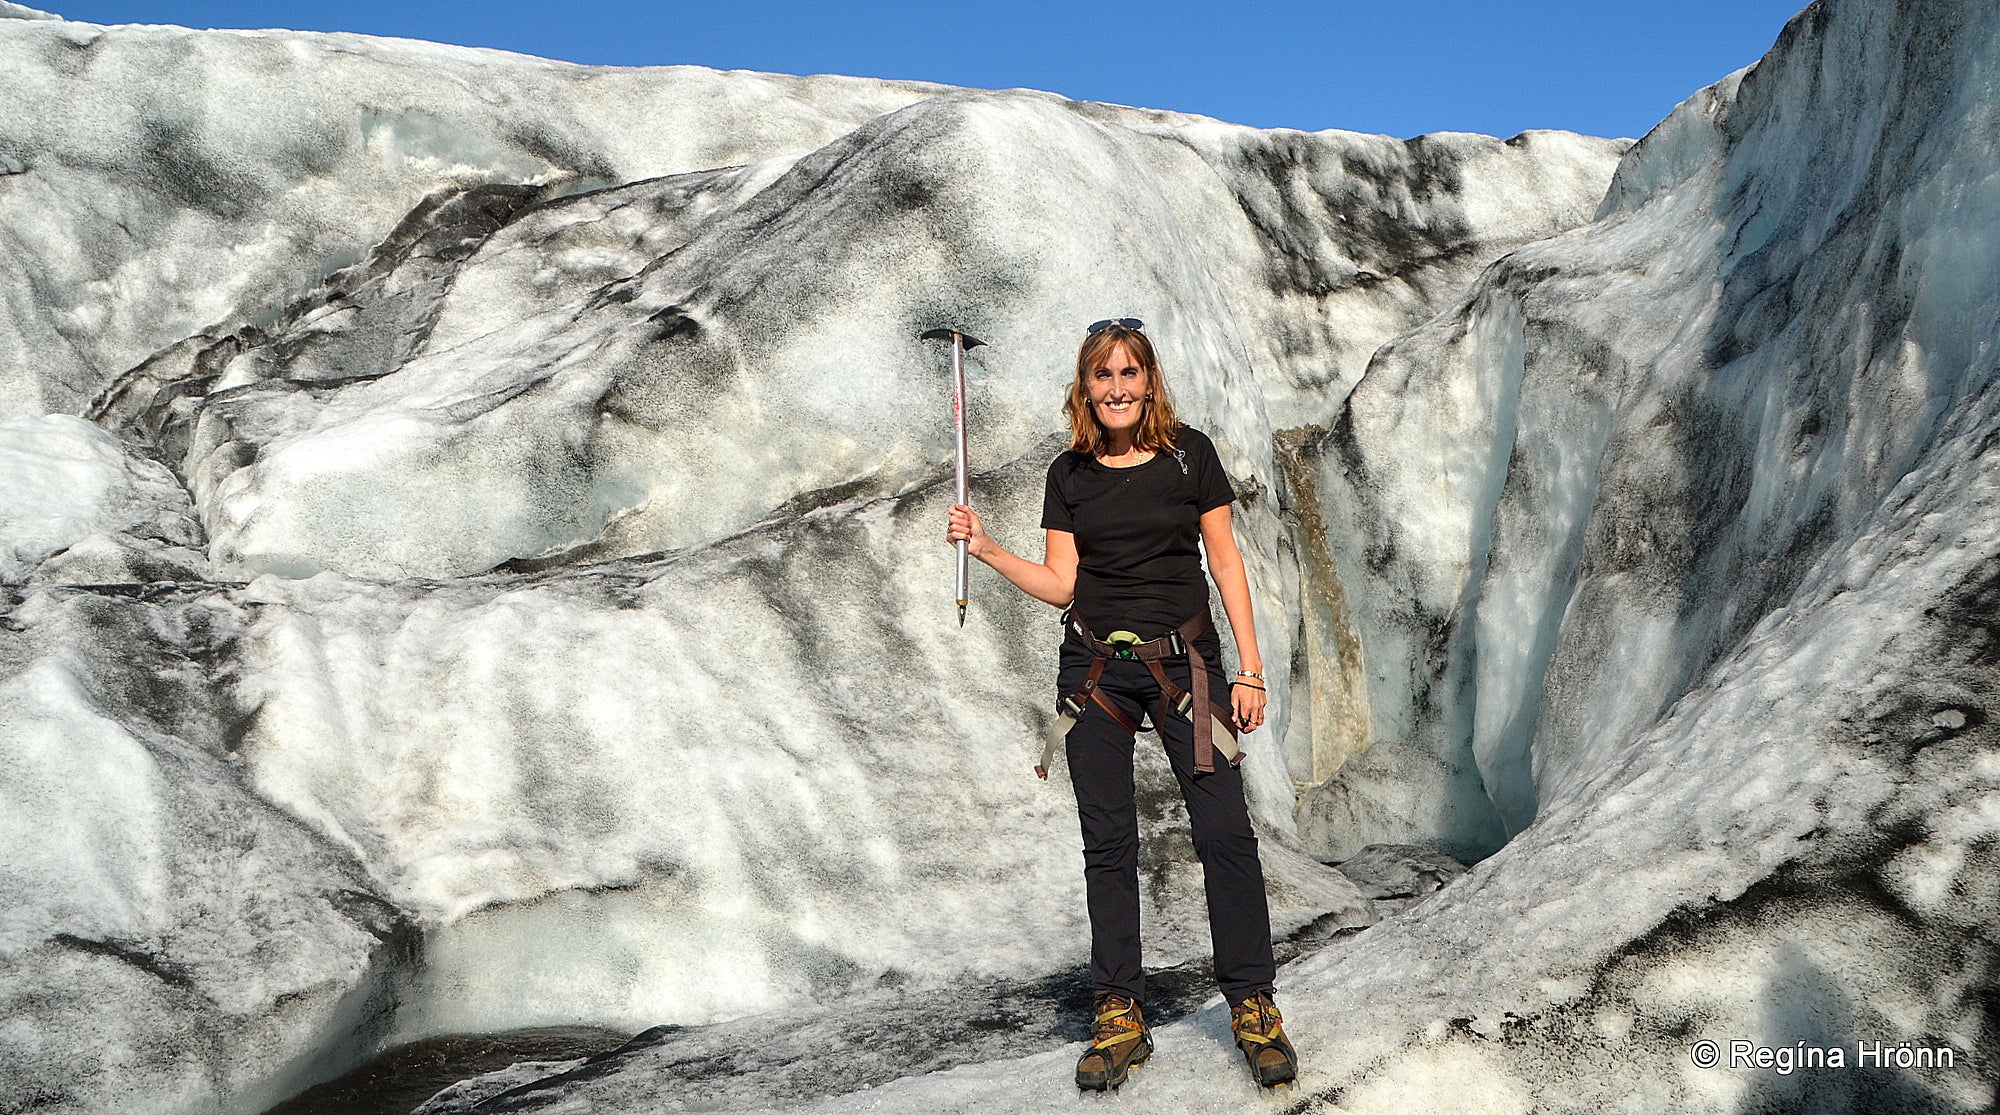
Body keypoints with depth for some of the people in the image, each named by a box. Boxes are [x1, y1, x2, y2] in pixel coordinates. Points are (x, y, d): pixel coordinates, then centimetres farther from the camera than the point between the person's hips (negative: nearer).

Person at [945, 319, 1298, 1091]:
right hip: (1095, 670, 2)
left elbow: (1226, 563, 2)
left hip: (1183, 662, -2)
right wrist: (984, 548, -7)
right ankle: (1119, 1016, 14)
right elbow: (1061, 585, 5)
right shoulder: (1070, 474, 6)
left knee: (1225, 830, -8)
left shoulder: (1189, 454, 1)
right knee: (1108, 842, 5)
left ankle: (1253, 1005, 6)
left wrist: (1249, 669, -2)